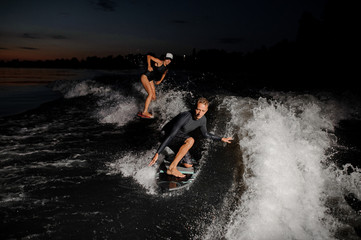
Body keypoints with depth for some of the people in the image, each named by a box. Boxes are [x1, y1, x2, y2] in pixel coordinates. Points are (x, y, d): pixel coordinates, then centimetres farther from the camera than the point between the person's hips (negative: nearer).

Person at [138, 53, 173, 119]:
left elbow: (164, 73, 28)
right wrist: (149, 66, -20)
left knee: (153, 97, 1)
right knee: (150, 94, -20)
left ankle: (144, 111, 15)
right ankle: (145, 112, -19)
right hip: (145, 77, -8)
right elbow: (148, 56, -13)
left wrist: (160, 81, 16)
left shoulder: (166, 68, 6)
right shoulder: (159, 62, -15)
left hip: (150, 80, 8)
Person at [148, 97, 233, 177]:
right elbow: (170, 135, -35)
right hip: (167, 135, -6)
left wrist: (221, 139, 15)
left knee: (188, 165, -2)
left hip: (179, 138, 7)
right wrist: (157, 153, -38)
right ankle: (172, 168, -29)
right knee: (190, 140, -36)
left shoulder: (203, 119, -10)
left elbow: (205, 134, 11)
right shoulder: (185, 117, -33)